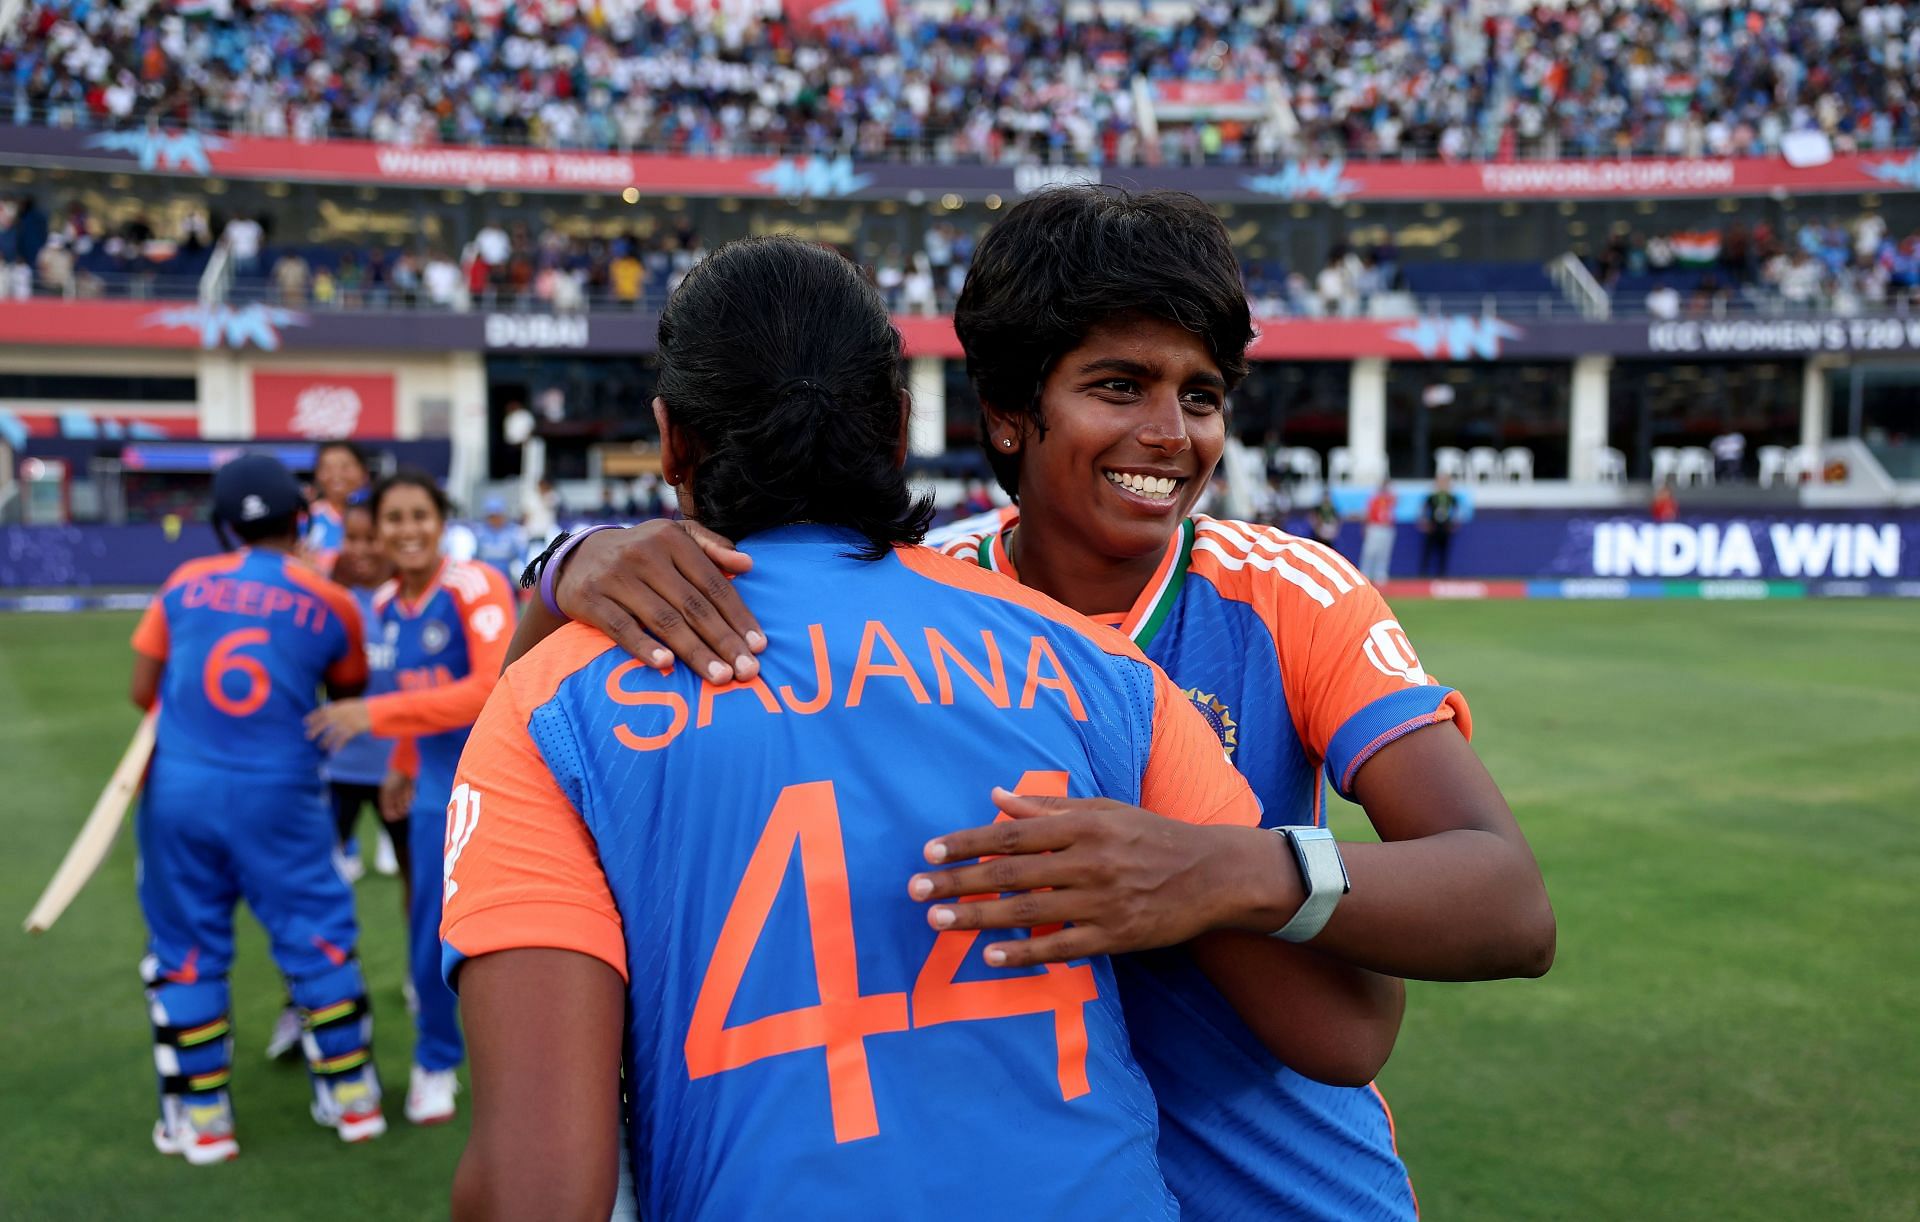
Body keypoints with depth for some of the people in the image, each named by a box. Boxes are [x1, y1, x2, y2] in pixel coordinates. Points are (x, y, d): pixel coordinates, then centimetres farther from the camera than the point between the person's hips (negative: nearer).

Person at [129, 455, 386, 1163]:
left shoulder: (186, 584, 1)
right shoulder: (332, 604, -2)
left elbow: (143, 691, 4)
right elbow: (346, 700, 10)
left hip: (179, 787, 2)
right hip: (278, 794, -1)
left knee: (187, 950, 12)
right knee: (319, 936, 11)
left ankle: (200, 1117, 20)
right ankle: (351, 1095, 20)